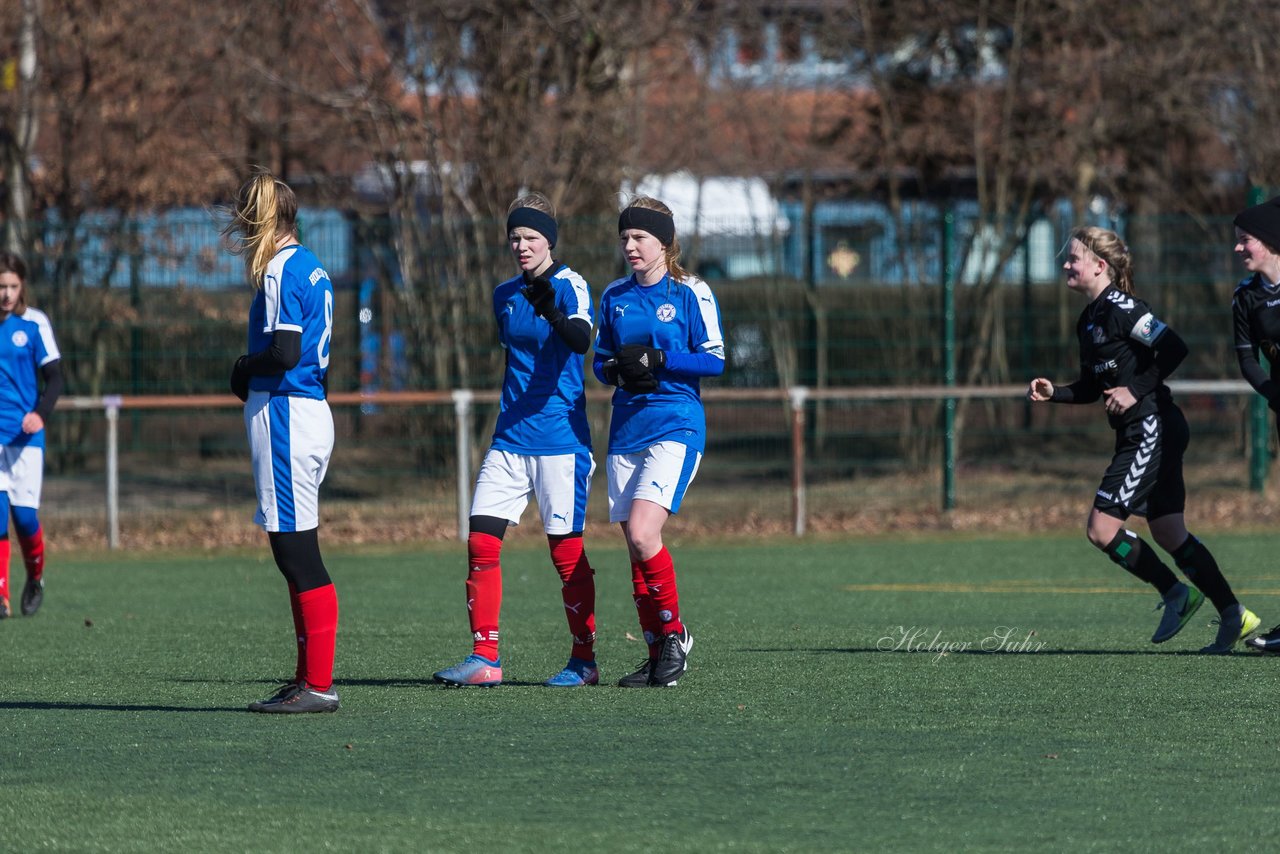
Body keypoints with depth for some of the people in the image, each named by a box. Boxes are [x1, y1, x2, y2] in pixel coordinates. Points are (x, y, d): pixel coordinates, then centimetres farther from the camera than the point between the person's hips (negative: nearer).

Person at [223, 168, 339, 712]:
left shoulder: (281, 270, -12)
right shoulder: (310, 268, 17)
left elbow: (284, 353, -21)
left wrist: (244, 368, -3)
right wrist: (250, 375, 11)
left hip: (285, 416, -10)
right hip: (309, 410, 10)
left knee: (297, 553, -9)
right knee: (295, 554, 13)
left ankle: (319, 685, -9)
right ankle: (308, 681, 16)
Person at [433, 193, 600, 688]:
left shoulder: (570, 287, -8)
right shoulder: (505, 294, 12)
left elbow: (581, 341, -27)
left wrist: (554, 314, -46)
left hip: (560, 440, -6)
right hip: (510, 438, 6)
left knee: (567, 551, -3)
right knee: (481, 541, -4)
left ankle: (584, 660, 8)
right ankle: (485, 658, -1)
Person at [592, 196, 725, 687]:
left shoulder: (691, 293, -3)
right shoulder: (615, 297, 13)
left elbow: (714, 361, -6)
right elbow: (600, 359, 18)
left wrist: (657, 360, -17)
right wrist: (615, 370, -4)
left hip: (676, 426, -6)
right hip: (627, 428, 6)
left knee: (642, 533, -22)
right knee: (635, 546, 4)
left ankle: (674, 633, -4)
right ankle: (658, 657, 13)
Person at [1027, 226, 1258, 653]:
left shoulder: (1120, 309, -13)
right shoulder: (1088, 320, 16)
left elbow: (1174, 348, -20)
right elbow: (1093, 388, 23)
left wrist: (1136, 390, -19)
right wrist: (1053, 392, 8)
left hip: (1152, 431, -10)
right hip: (1139, 436, 10)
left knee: (1102, 528, -10)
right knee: (1168, 533, 9)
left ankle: (1174, 593, 4)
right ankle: (1233, 616, 12)